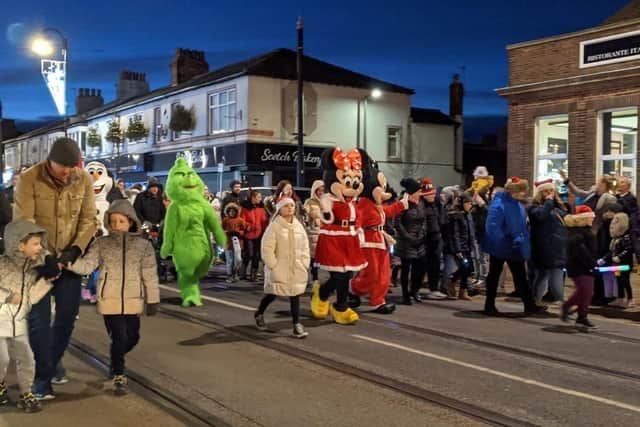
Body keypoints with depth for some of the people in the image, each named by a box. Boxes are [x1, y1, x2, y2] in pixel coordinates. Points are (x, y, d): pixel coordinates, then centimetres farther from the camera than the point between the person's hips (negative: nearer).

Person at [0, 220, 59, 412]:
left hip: (18, 323, 6)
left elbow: (31, 297, -1)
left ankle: (25, 394, 19)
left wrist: (47, 278, -7)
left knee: (26, 359, 5)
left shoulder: (33, 267, 3)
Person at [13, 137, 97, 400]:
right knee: (39, 318, -2)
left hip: (70, 257, 4)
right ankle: (42, 376, 10)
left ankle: (53, 361, 32)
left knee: (68, 314, 9)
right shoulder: (28, 180, -16)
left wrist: (75, 249, -16)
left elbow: (88, 219, -3)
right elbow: (23, 223, -18)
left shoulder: (84, 180, -6)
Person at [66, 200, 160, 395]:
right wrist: (70, 263, -29)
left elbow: (150, 275, 3)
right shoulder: (101, 244, 1)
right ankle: (119, 376, 12)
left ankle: (116, 360, 43)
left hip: (133, 300, 2)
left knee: (132, 337, 12)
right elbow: (88, 265, -10)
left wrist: (152, 300, 3)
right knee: (119, 338, -5)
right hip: (109, 300, -2)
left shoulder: (143, 246, 2)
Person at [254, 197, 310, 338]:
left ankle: (297, 325, 4)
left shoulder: (298, 225, 7)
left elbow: (304, 247, 12)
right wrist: (273, 265, -16)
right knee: (273, 293, 6)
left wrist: (305, 264, 5)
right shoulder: (274, 226, -11)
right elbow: (267, 248, -13)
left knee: (295, 294, 2)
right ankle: (259, 314, 33)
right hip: (279, 268, -4)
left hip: (296, 268, 5)